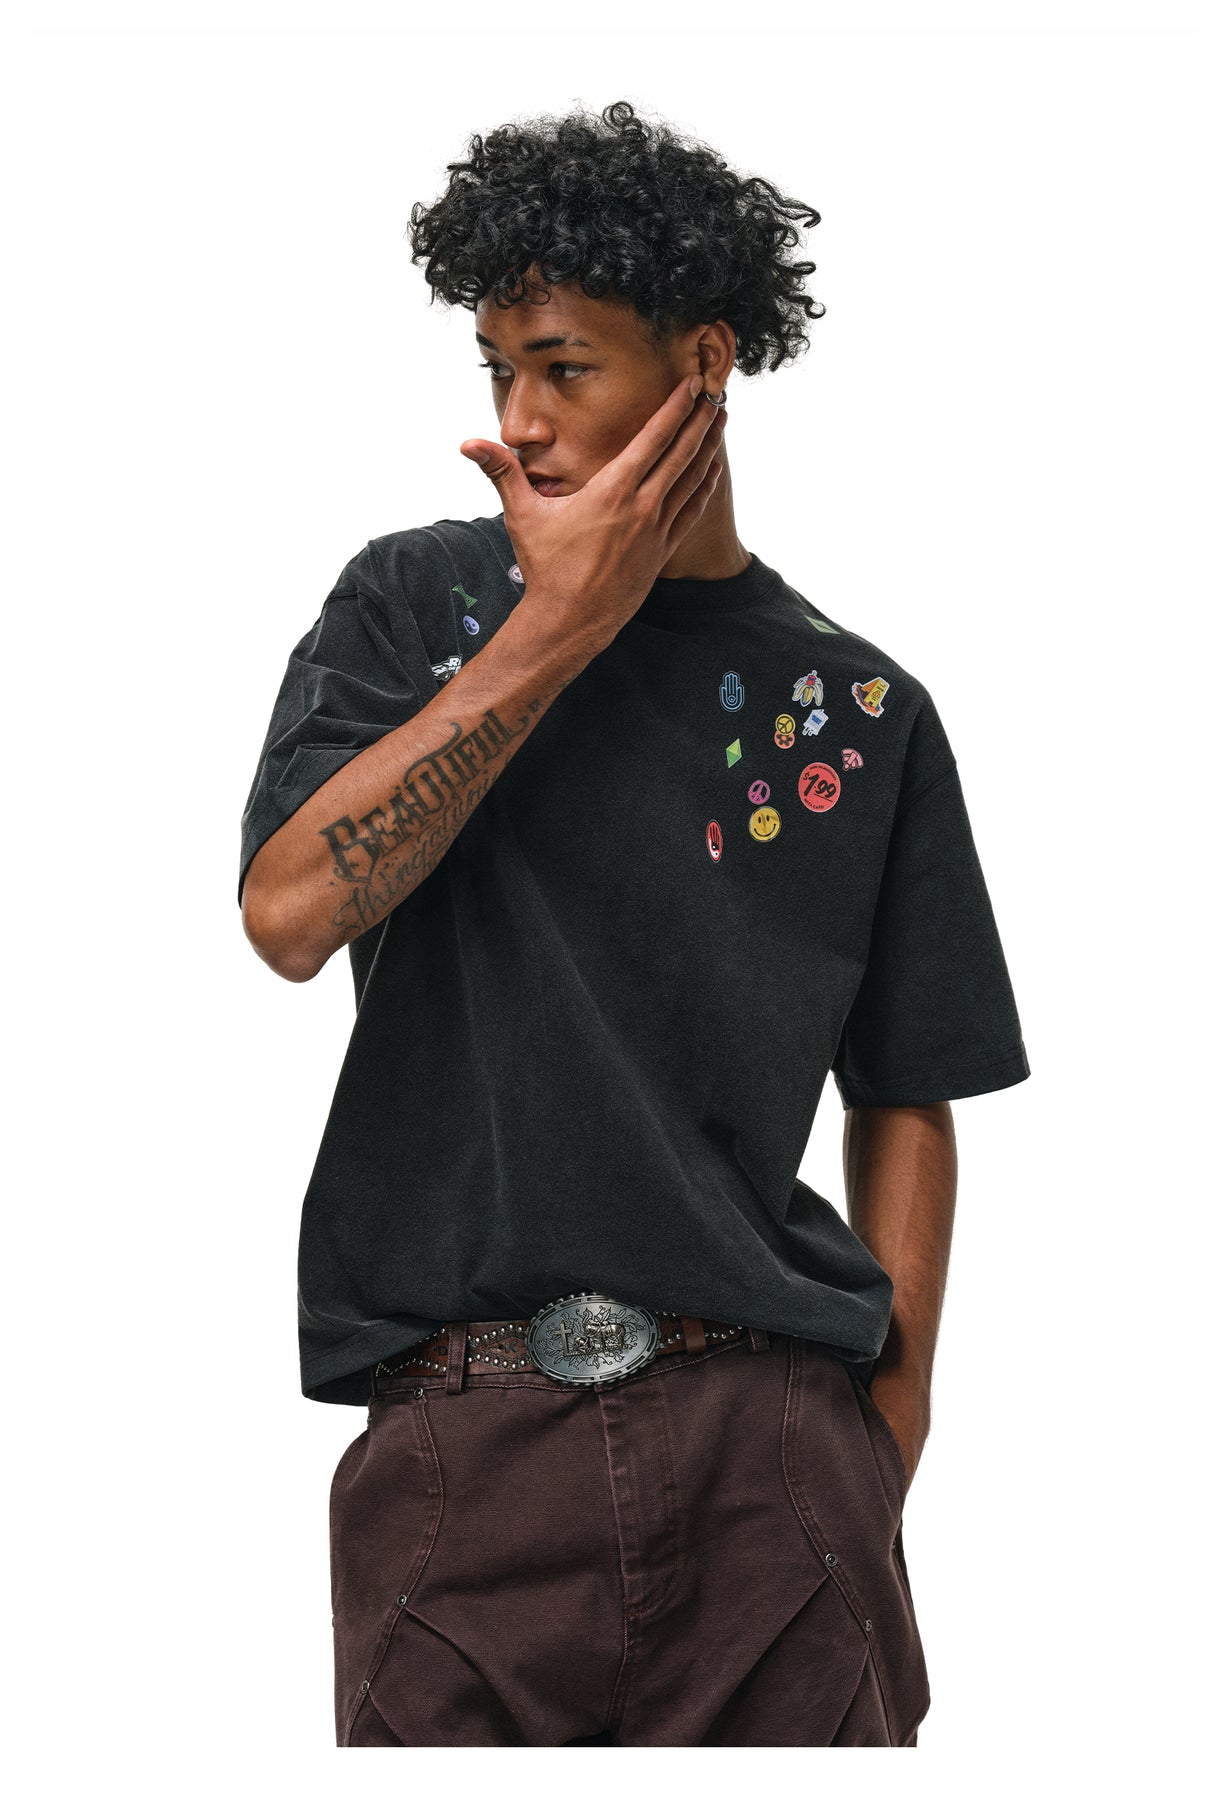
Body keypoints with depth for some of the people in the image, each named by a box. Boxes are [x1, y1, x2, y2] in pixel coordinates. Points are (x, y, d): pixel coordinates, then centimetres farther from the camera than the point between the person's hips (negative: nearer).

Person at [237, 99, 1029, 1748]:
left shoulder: (863, 712, 10)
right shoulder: (415, 603, 9)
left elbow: (907, 1105, 12)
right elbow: (292, 912, -8)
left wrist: (886, 1463, 2)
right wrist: (558, 628, -5)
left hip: (774, 1429, 1)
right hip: (466, 1429, 0)